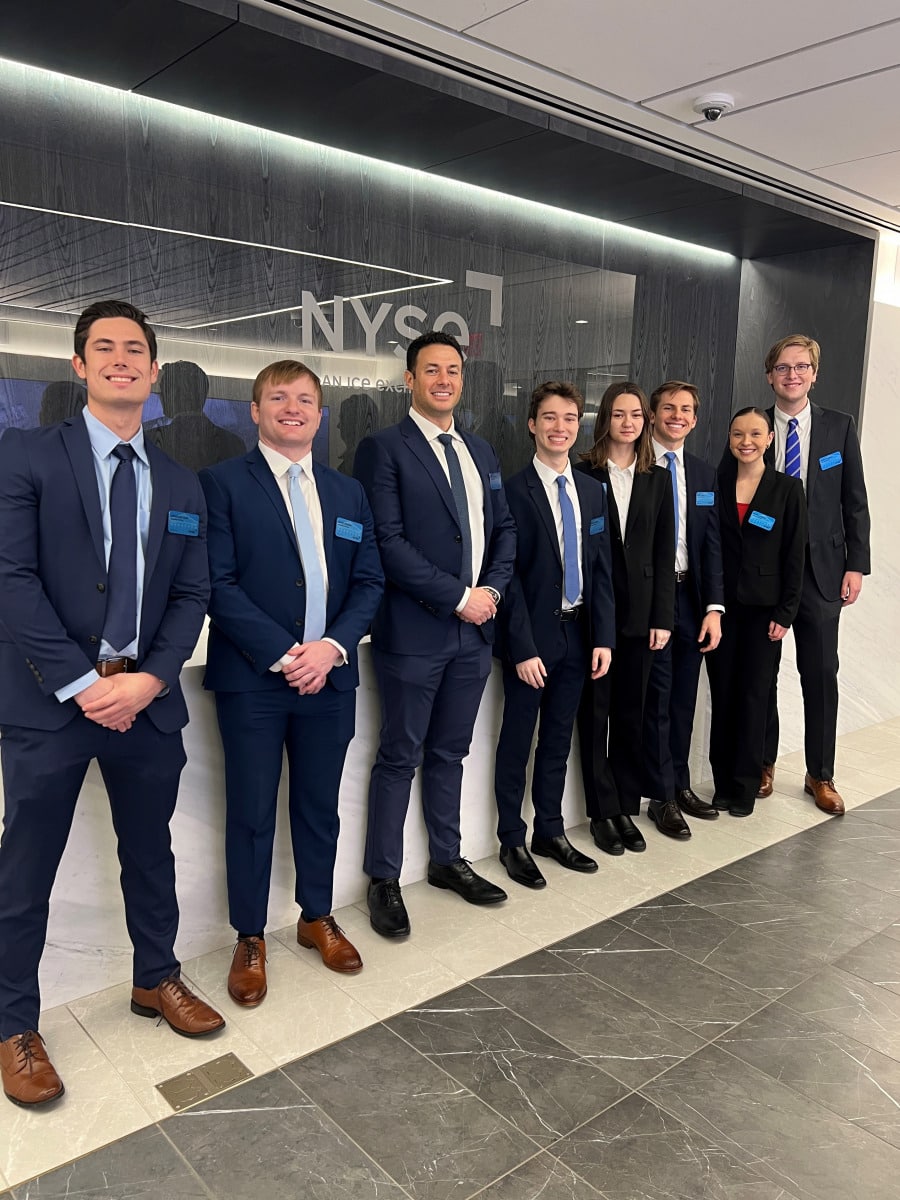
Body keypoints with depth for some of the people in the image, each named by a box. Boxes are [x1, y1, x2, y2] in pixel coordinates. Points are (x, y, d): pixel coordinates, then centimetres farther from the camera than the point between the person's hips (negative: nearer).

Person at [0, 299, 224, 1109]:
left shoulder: (182, 484, 11)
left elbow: (191, 595, 7)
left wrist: (147, 679, -8)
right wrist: (82, 684, -15)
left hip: (147, 697, 4)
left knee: (151, 852, 17)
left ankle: (157, 980, 38)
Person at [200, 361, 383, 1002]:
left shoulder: (349, 492, 12)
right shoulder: (222, 482, -3)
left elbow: (369, 582, 8)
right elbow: (218, 583, -10)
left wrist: (334, 646, -8)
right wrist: (282, 654, -16)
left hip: (330, 675, 4)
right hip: (252, 679, -4)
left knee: (321, 806, 15)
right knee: (251, 813, 6)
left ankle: (318, 918, 34)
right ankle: (250, 937, 24)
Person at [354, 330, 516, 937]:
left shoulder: (480, 450, 14)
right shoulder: (384, 448, -7)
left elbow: (504, 527, 15)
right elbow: (388, 541, -15)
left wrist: (492, 589, -2)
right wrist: (458, 597, -16)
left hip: (475, 628, 6)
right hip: (414, 631, -6)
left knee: (450, 752, 17)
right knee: (400, 757, 4)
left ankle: (447, 859, 32)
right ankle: (384, 879, 18)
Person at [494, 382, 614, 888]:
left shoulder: (593, 491, 8)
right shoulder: (514, 491, -10)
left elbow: (602, 569, 8)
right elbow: (508, 575, -12)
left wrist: (603, 637, 1)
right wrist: (523, 647, -15)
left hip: (578, 633, 5)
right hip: (532, 637, -5)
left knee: (558, 740, 16)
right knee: (518, 741, 6)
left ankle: (551, 832, 30)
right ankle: (512, 841, 20)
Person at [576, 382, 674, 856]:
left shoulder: (657, 480, 9)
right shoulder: (583, 475, -3)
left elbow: (664, 553, 6)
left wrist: (662, 617, 0)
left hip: (639, 613, 3)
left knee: (631, 714, 11)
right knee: (595, 714, 5)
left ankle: (627, 809, 23)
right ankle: (604, 812, 17)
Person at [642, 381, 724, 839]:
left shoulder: (705, 475, 11)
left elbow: (711, 544, 8)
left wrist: (713, 607, 0)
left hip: (690, 594, 5)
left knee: (684, 695, 13)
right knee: (657, 697, 2)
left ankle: (680, 784, 28)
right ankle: (662, 797, 15)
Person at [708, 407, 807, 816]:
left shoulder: (787, 489, -1)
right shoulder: (717, 485, 4)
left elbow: (794, 555, -2)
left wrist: (785, 612, -7)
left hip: (763, 608, -2)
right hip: (721, 604, 2)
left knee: (752, 694, 3)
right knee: (722, 693, 7)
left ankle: (745, 786, 16)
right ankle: (722, 782, 19)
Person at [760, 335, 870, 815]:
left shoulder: (839, 427, 4)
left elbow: (854, 502, 4)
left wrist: (856, 565, -2)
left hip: (820, 569, 0)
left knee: (821, 675, 6)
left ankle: (820, 775, 21)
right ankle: (763, 764, 27)